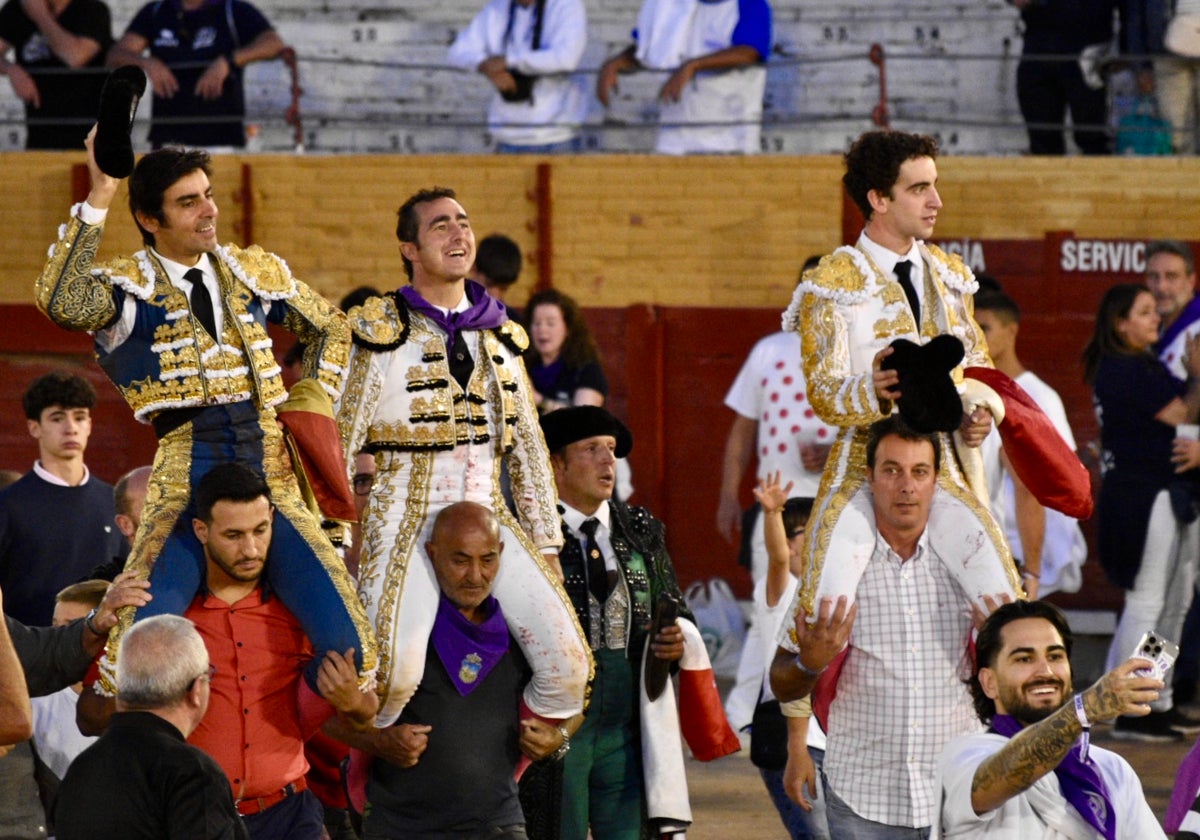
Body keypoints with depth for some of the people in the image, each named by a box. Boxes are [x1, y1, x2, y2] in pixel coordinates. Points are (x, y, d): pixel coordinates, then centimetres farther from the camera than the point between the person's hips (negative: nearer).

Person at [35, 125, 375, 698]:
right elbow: (63, 302, -22)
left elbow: (331, 329, 31)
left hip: (271, 474, 4)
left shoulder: (255, 272, 15)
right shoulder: (128, 286, 1)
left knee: (349, 643, -11)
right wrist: (99, 196, -23)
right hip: (185, 484, -4)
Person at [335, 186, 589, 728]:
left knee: (568, 663, -13)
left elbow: (529, 449, 20)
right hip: (407, 520, -5)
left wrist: (546, 545, 15)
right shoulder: (381, 331, 0)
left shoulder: (500, 337, 16)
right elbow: (337, 444, -1)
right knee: (395, 669, -29)